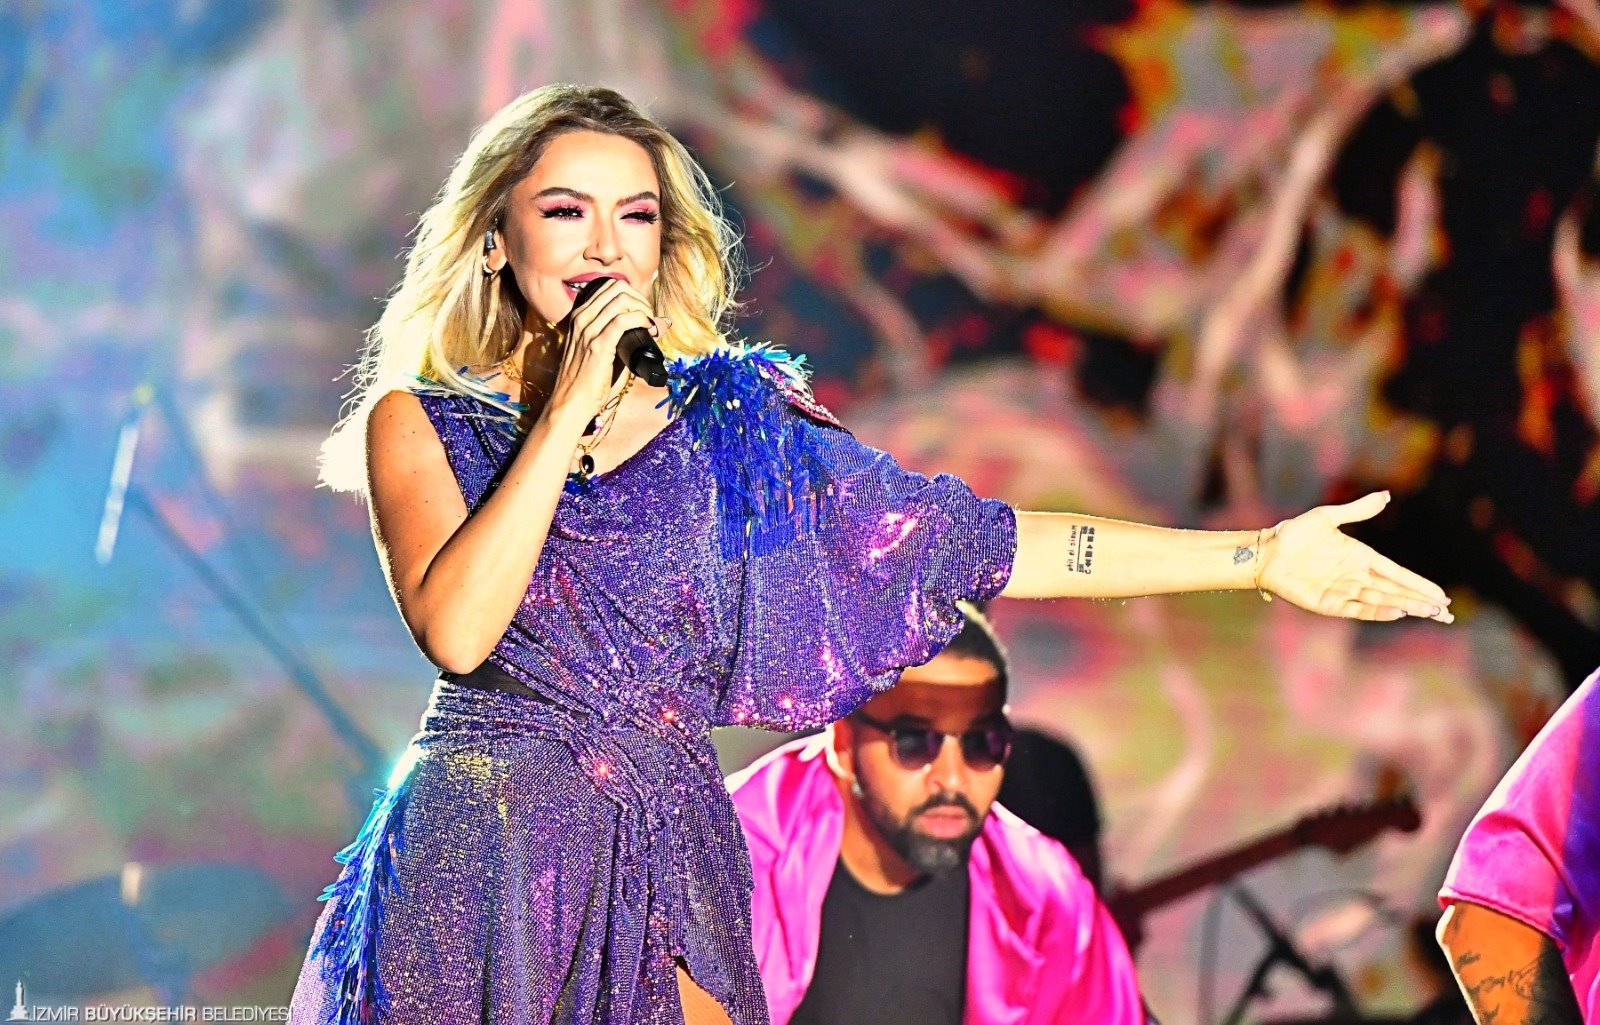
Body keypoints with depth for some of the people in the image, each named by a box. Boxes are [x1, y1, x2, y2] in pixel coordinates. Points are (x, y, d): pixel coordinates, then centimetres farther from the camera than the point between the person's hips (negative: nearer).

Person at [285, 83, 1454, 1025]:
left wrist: (1264, 556, 5)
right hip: (479, 868, -2)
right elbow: (457, 629, -14)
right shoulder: (421, 421, 3)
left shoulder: (729, 420, 9)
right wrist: (571, 407, -12)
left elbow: (974, 539, 7)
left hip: (672, 862, 2)